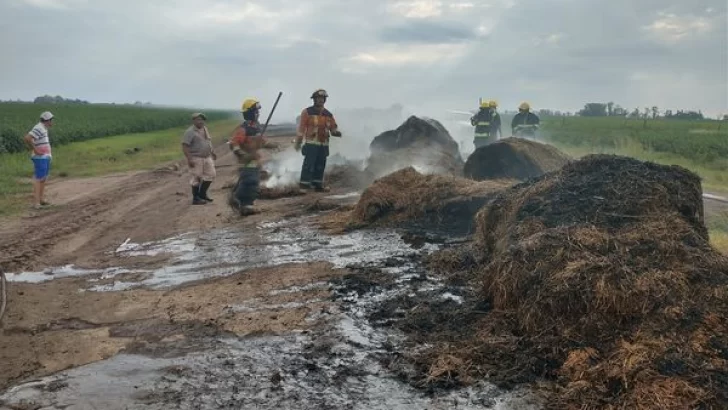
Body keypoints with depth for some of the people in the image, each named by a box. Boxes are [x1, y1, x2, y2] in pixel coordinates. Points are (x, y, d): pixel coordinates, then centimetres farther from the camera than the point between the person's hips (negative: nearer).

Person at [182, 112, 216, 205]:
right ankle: (196, 198, 8)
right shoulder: (190, 132, -14)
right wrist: (189, 159, -26)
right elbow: (185, 146, -20)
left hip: (207, 157, 8)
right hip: (196, 159, -8)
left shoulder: (205, 129, 12)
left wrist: (212, 153, 24)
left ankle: (202, 194, 26)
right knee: (197, 178, -2)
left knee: (210, 175, 11)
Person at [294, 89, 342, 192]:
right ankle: (305, 183, -6)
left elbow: (333, 127, 12)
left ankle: (317, 184, 19)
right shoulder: (307, 112, -3)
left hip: (324, 145, 5)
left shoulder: (328, 114, 12)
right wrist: (298, 142, -4)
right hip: (311, 143, -5)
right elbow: (301, 128, -3)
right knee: (309, 164, -10)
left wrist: (336, 132, -12)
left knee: (320, 165, 10)